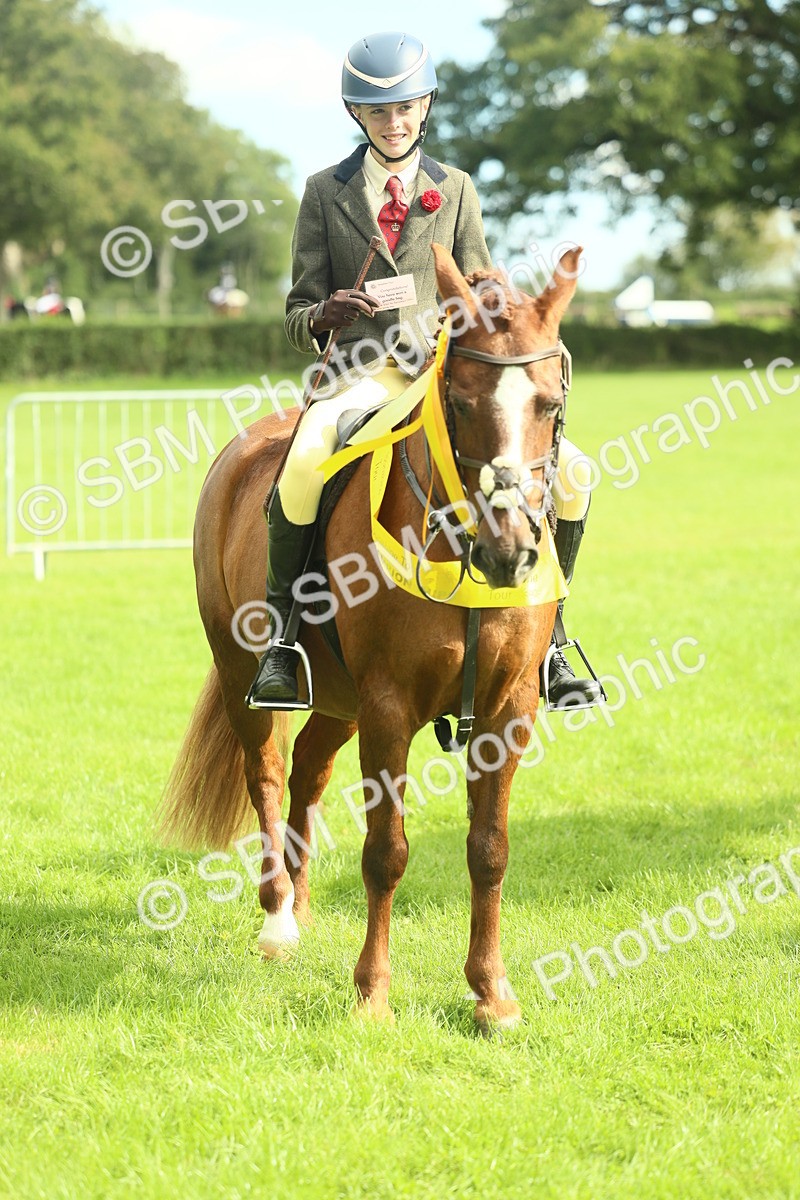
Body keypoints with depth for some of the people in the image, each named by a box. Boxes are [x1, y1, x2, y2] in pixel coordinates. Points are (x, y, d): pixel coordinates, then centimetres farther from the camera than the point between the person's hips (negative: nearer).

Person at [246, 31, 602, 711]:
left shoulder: (455, 191, 14)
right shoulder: (326, 193, 9)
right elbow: (298, 319, 9)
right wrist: (325, 316, -16)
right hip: (364, 374, -2)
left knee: (568, 470, -15)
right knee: (304, 461, -36)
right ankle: (280, 636, -19)